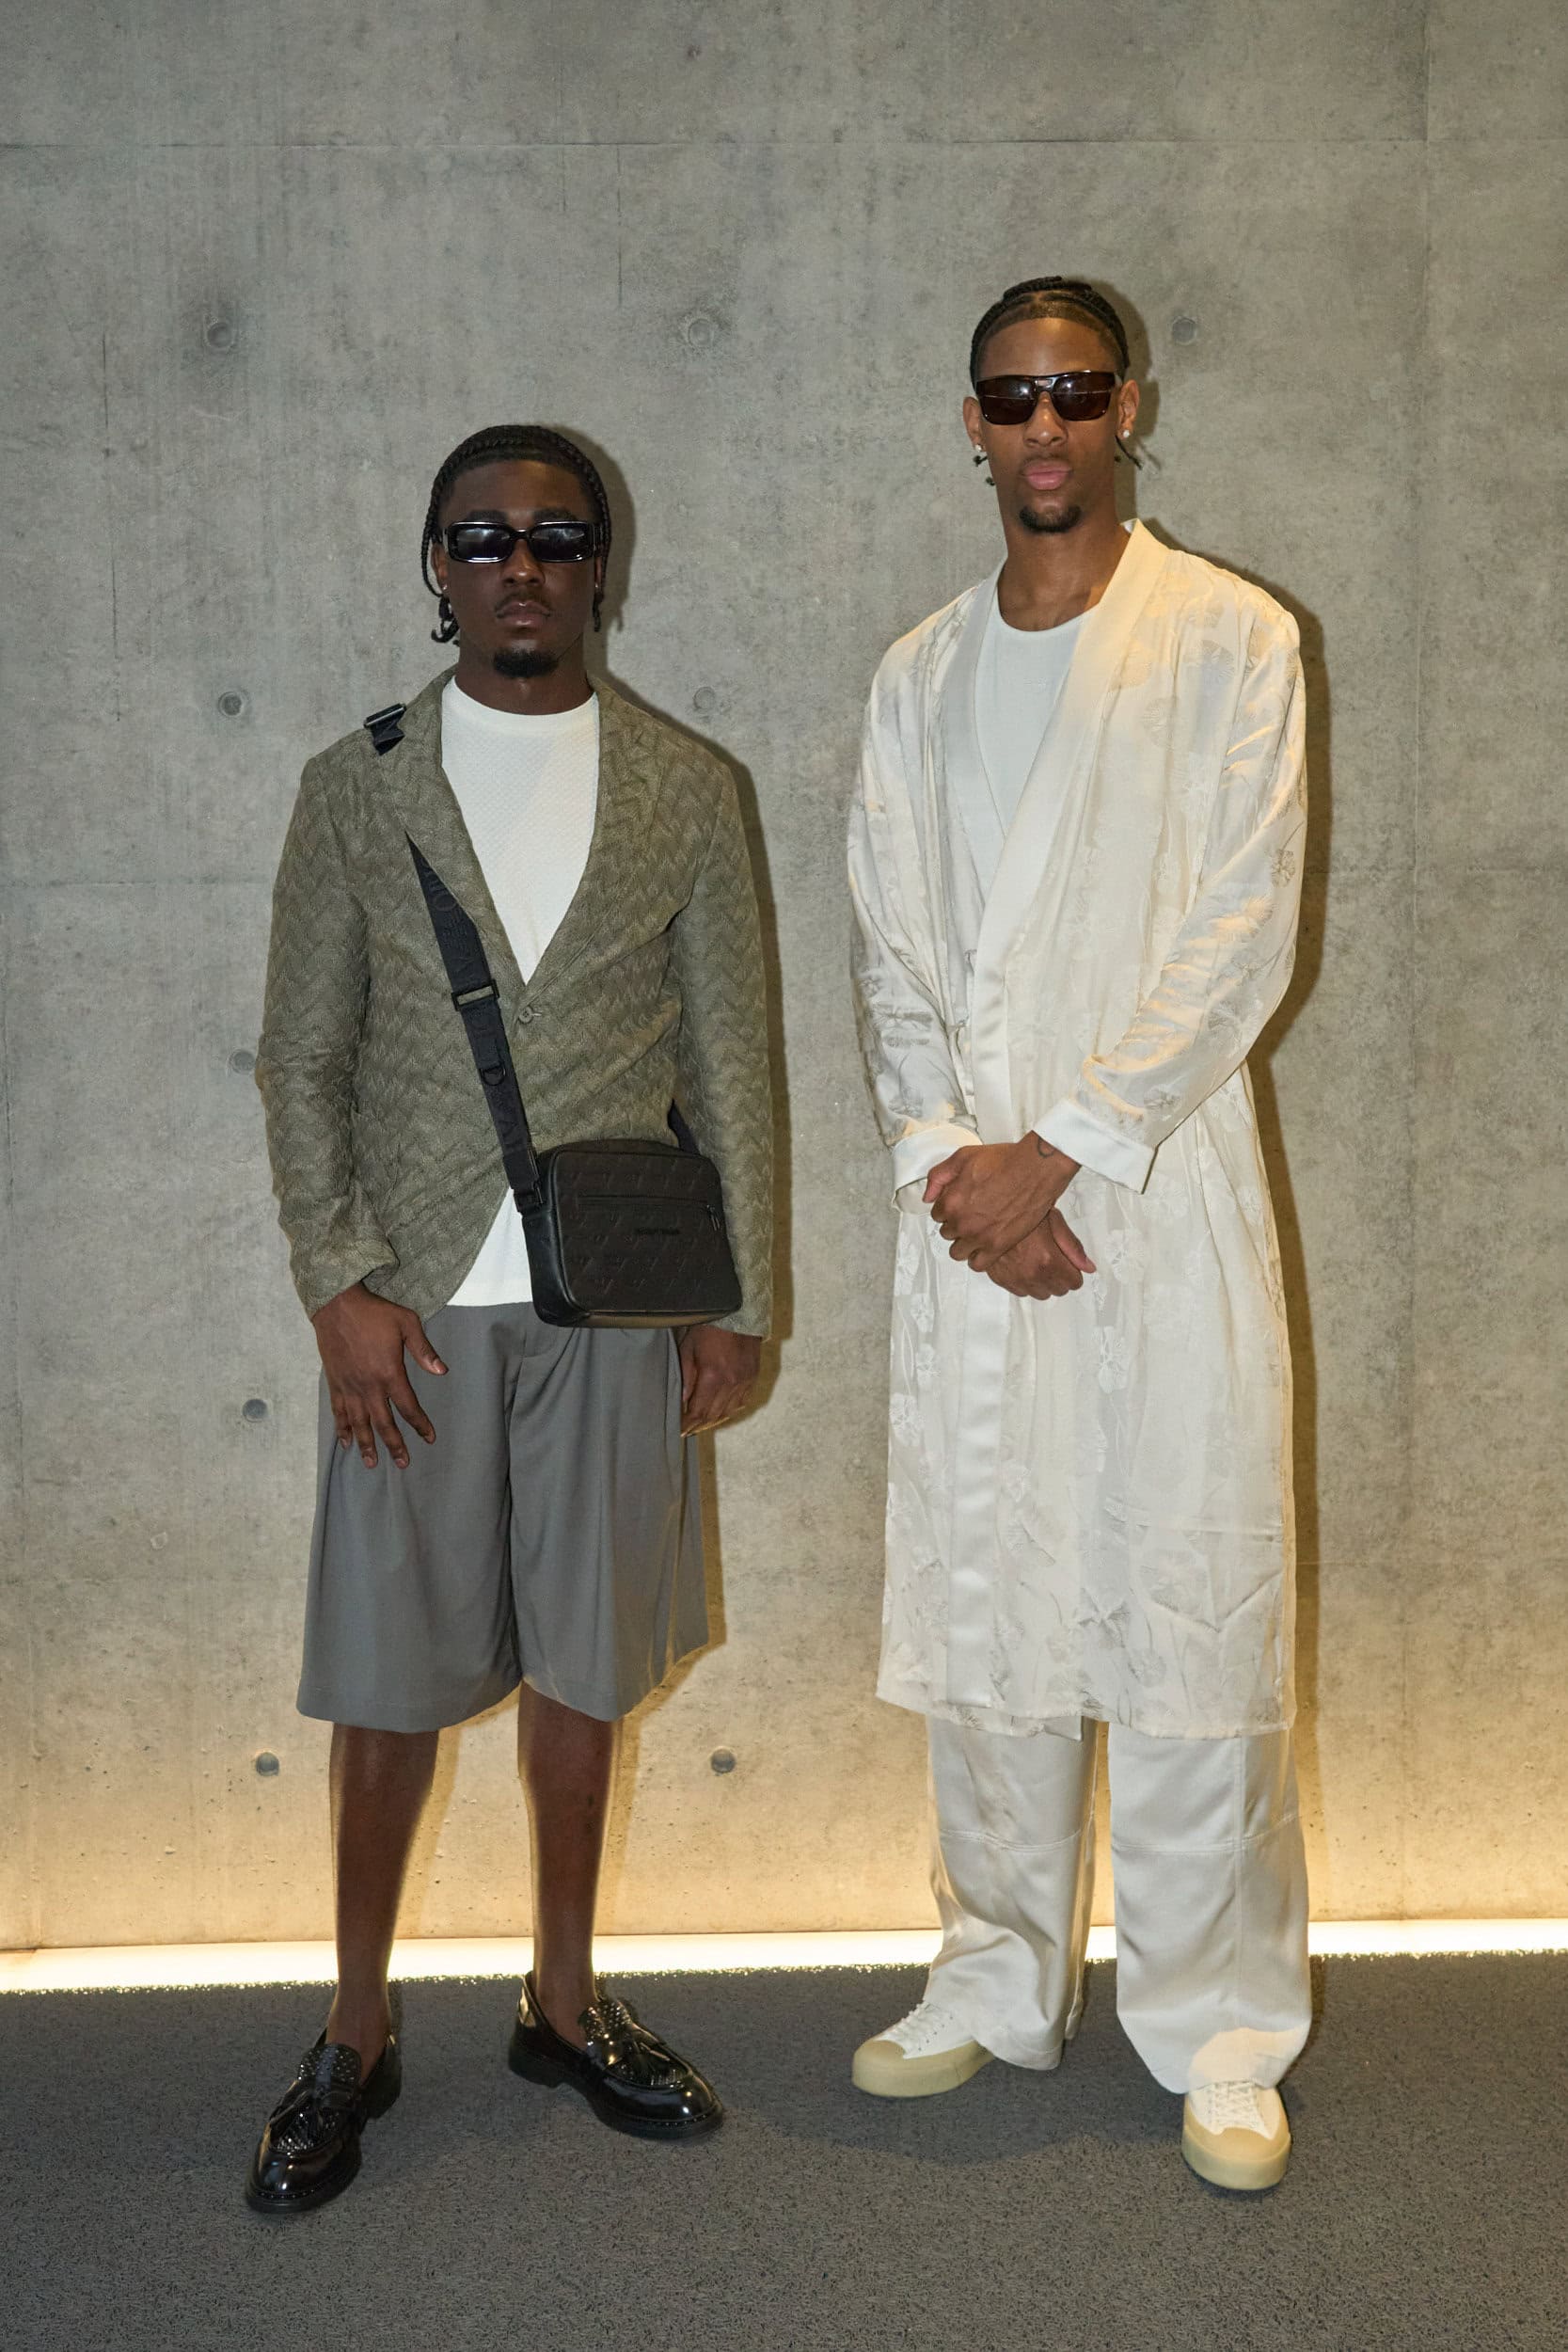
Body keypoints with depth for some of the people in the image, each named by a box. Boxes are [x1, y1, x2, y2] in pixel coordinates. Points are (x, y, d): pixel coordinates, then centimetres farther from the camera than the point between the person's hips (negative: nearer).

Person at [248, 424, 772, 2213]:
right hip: (413, 1303, -1)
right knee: (388, 1678, 6)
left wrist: (737, 1299, 2)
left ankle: (565, 2002, 30)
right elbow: (302, 1058, 2)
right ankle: (355, 2035, 23)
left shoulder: (684, 791, 5)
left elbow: (729, 1059, 5)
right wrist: (337, 1284, -7)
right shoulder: (355, 788, 3)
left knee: (581, 1663, 12)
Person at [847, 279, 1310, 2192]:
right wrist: (948, 1166, -6)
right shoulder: (920, 677, 13)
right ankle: (998, 1981, 25)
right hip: (971, 1210, 4)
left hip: (1164, 1191, -3)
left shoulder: (1230, 640, 1)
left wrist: (1061, 1153, -11)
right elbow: (892, 958, 9)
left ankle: (1215, 2030, 13)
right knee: (980, 1603, 9)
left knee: (1190, 1601, -1)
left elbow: (1242, 937, -7)